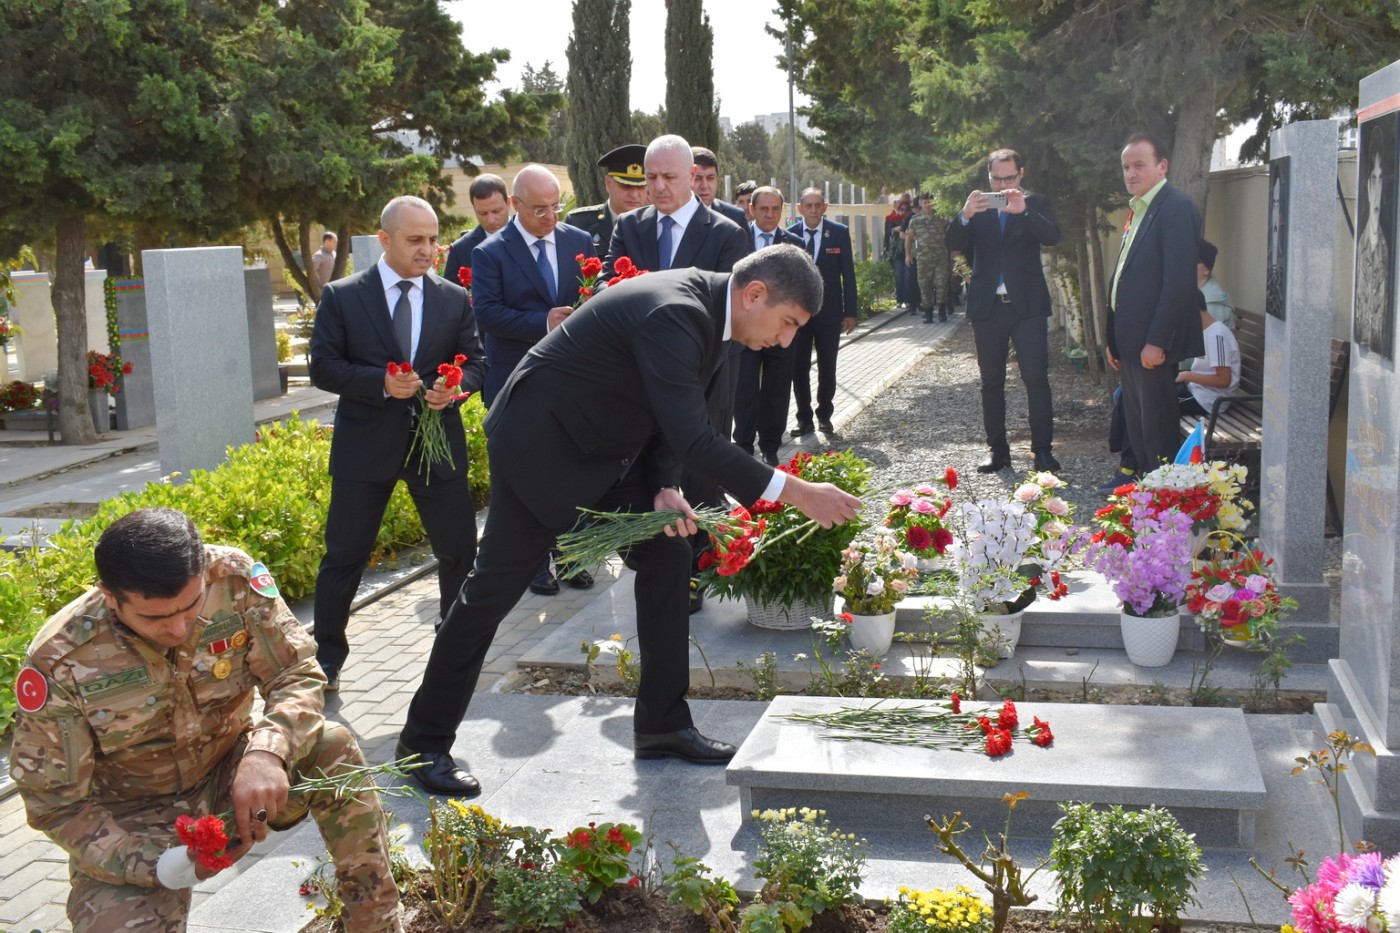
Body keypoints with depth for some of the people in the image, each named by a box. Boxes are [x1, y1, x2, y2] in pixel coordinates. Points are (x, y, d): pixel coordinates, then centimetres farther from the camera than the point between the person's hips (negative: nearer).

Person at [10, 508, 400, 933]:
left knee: (333, 750, -24)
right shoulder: (58, 663, -26)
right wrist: (159, 864, -32)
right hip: (132, 820, -2)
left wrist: (267, 751, -39)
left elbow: (298, 675, -16)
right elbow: (56, 803, -18)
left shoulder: (233, 578, -21)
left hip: (230, 772, 3)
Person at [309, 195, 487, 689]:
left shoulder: (455, 299, 6)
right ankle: (327, 657, 21)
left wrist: (456, 386, -15)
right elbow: (323, 367, -5)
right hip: (365, 444, -2)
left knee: (460, 550, 7)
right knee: (344, 555, 5)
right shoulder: (342, 296, -2)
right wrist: (381, 383, -20)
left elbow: (476, 360, 8)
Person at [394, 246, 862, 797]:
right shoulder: (673, 314, -31)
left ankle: (662, 724, 15)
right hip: (542, 444, -9)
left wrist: (664, 488, -9)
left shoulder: (707, 307, 0)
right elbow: (692, 437, -35)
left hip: (609, 449, 10)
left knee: (667, 558, 5)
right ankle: (425, 741, 12)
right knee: (494, 589, -2)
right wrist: (792, 493, -34)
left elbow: (676, 417, 7)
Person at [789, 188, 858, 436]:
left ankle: (824, 415, 21)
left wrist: (850, 312, -4)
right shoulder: (789, 234, -2)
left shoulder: (839, 232, -3)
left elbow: (848, 273, -1)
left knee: (827, 367, 8)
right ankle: (804, 418, 14)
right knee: (798, 367, 4)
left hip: (829, 310, 0)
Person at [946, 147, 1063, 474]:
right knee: (991, 382, 7)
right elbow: (954, 245, -3)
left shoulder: (1035, 203, 5)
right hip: (987, 306, 2)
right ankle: (998, 450, 15)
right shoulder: (976, 207, 8)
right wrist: (964, 216, -22)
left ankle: (1043, 449, -2)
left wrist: (1023, 211, -27)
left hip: (1027, 303, -2)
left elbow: (1053, 236, -12)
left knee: (1036, 378, -7)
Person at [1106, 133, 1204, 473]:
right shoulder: (1137, 211, 17)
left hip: (1153, 343, -9)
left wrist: (1156, 342, -21)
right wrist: (1114, 340, 15)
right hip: (1130, 342, 9)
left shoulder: (1176, 208, -13)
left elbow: (1178, 281, -19)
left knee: (1158, 432, -4)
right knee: (1136, 427, 14)